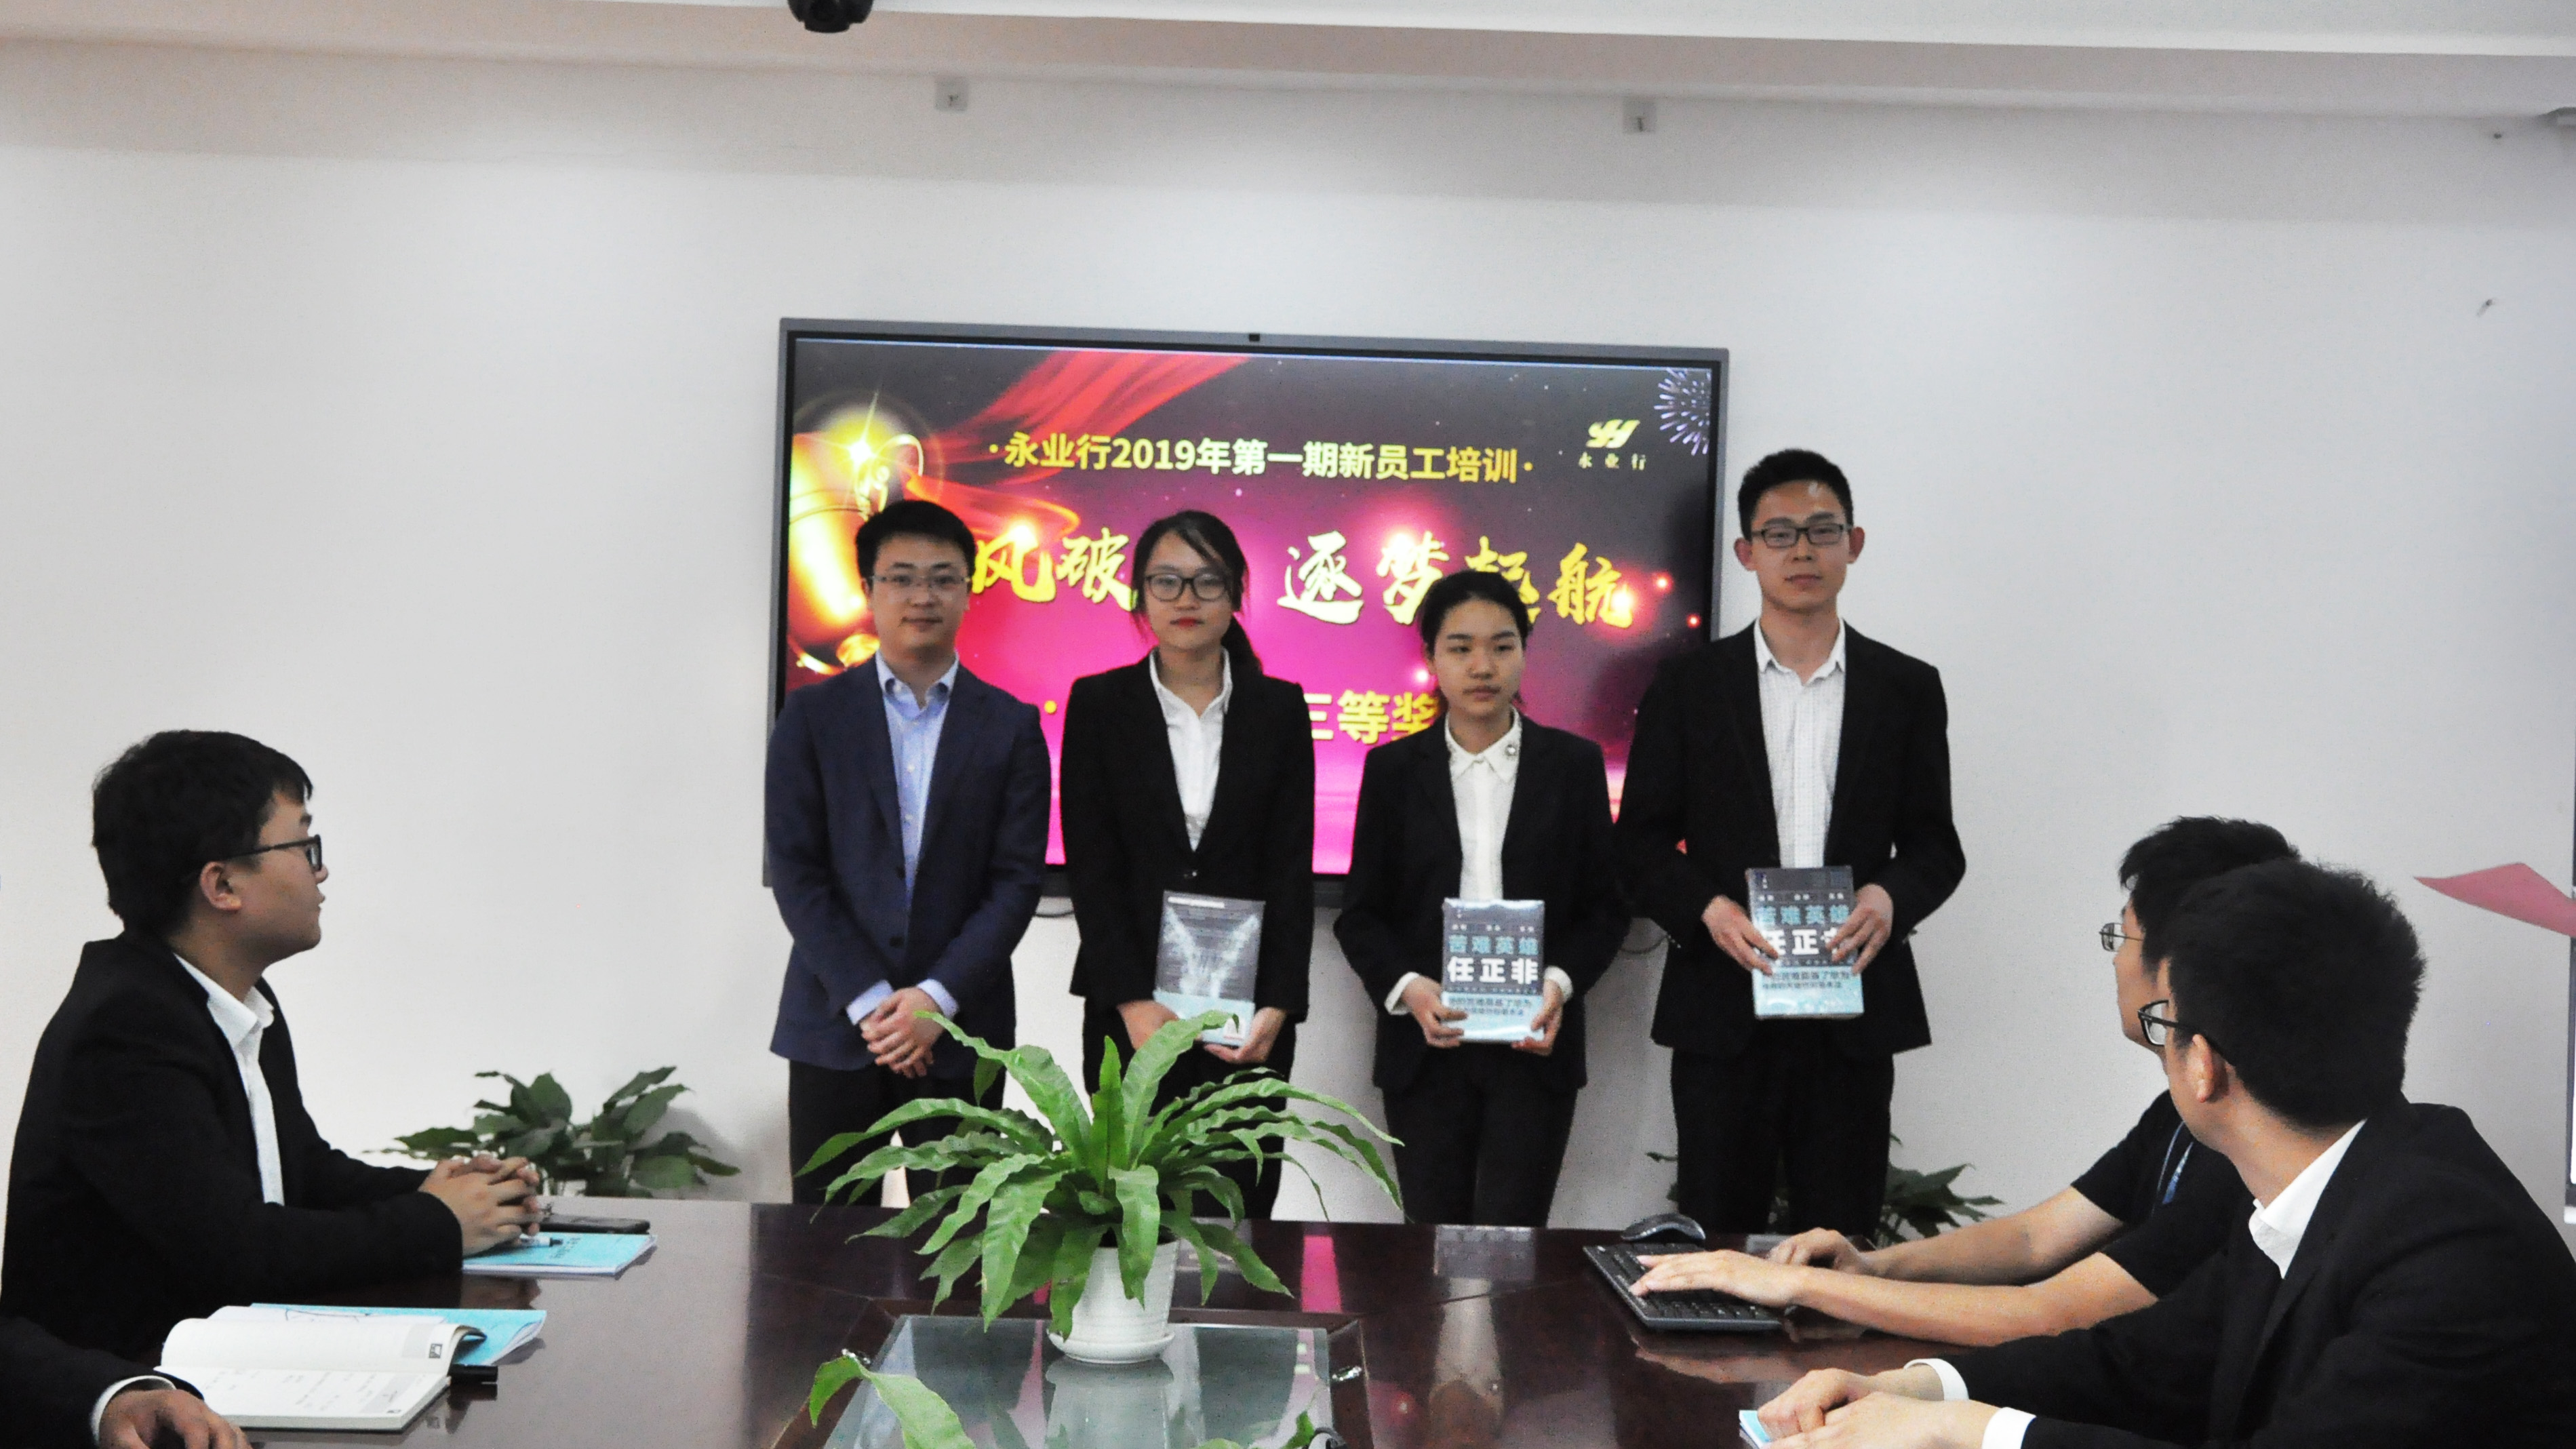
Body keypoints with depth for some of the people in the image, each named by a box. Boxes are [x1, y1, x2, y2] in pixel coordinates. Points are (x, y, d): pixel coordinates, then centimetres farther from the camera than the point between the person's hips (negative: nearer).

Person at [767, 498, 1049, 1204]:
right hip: (834, 1022, 0)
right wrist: (869, 1002, -10)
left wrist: (937, 999, -11)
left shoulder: (1011, 724, 6)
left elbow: (1017, 879, 0)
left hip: (959, 1032, 0)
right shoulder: (813, 715, 5)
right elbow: (794, 869, -1)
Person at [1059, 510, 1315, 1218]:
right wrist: (1134, 1002, -10)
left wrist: (1276, 1006, -8)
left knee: (1238, 1205, -1)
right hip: (1131, 1006, -1)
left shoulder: (1279, 708, 7)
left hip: (1248, 1008, 1)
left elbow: (1292, 868, 3)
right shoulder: (1098, 703, 4)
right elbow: (1090, 864, -1)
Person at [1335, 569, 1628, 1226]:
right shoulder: (1394, 769, 7)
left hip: (1534, 1045, -1)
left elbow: (1605, 907, 6)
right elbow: (1361, 913, 6)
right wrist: (1405, 987, -12)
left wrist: (1560, 984, -11)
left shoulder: (1574, 763, 6)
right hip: (1426, 1046, 1)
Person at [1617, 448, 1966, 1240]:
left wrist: (1892, 896, -12)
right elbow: (1641, 841, 4)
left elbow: (1935, 842, 10)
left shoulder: (1907, 689, 9)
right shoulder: (1689, 685, 6)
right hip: (1723, 1009, -1)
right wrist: (1707, 908, -14)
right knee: (1719, 1239, 4)